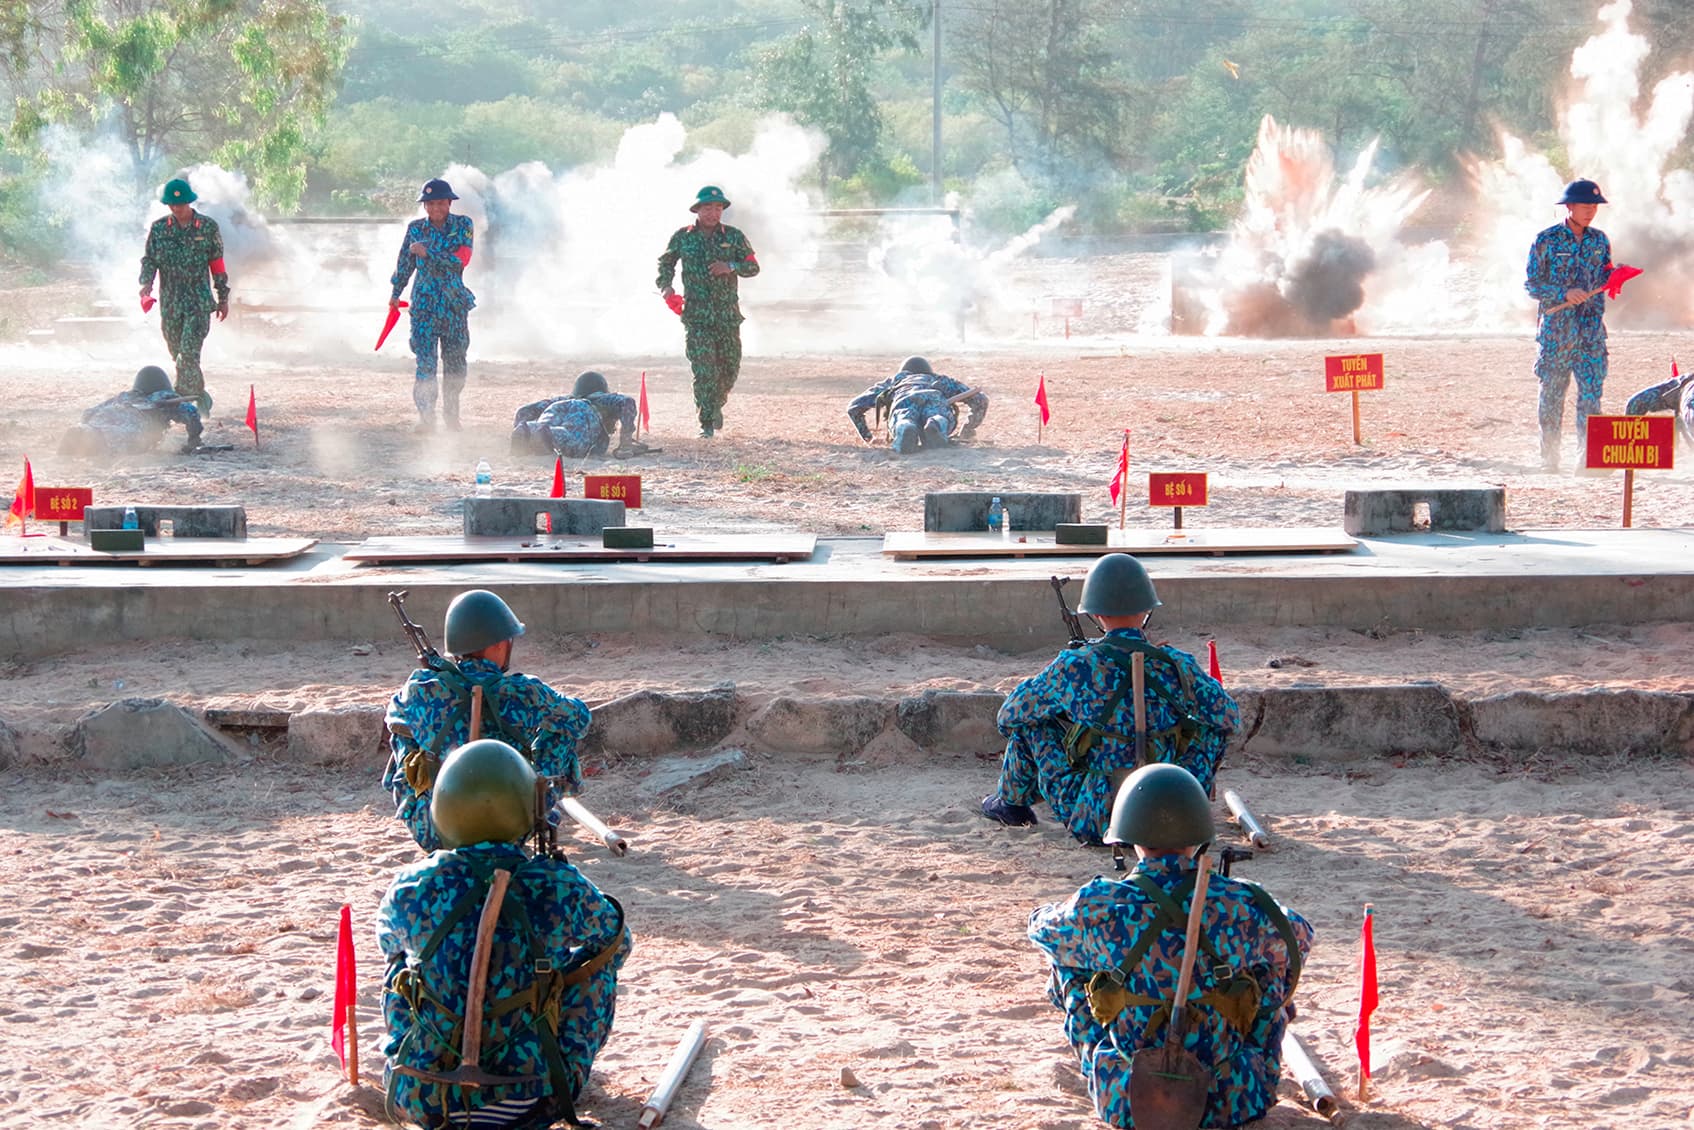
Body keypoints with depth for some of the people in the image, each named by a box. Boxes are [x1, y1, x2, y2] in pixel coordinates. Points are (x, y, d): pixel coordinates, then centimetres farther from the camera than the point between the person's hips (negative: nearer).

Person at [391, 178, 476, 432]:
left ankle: (451, 413, 22)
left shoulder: (463, 225, -1)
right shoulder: (415, 228, 3)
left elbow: (462, 259, -14)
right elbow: (405, 263, 14)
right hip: (424, 302, -1)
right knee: (425, 360, -11)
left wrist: (427, 251, -18)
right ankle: (426, 417, -13)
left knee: (455, 360, 8)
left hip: (455, 302, 1)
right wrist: (395, 294, 23)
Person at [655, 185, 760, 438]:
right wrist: (666, 287, 0)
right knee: (703, 368, -11)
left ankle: (716, 405, 36)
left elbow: (753, 267, 4)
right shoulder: (683, 237, 4)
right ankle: (706, 423, -6)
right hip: (696, 315, -2)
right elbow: (666, 263, 17)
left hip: (728, 314, 2)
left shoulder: (734, 236, 4)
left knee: (730, 367, 7)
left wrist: (731, 266, -14)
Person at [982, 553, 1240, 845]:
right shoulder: (1177, 665, -7)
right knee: (1211, 724, 22)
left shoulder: (1075, 666, -11)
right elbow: (1230, 716, 10)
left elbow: (1010, 713, 4)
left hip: (1092, 821, -2)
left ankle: (1011, 802, 33)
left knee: (1029, 720, 14)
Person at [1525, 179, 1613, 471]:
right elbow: (1532, 284, -3)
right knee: (1552, 394, 4)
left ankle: (1587, 457, -1)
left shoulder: (1599, 240, 9)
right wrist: (1565, 293, -17)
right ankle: (1549, 458, 12)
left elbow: (1604, 281, 16)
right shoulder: (1547, 241, -2)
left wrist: (1614, 276, -6)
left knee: (1591, 393, -5)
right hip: (1556, 330, -2)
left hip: (1591, 331, 2)